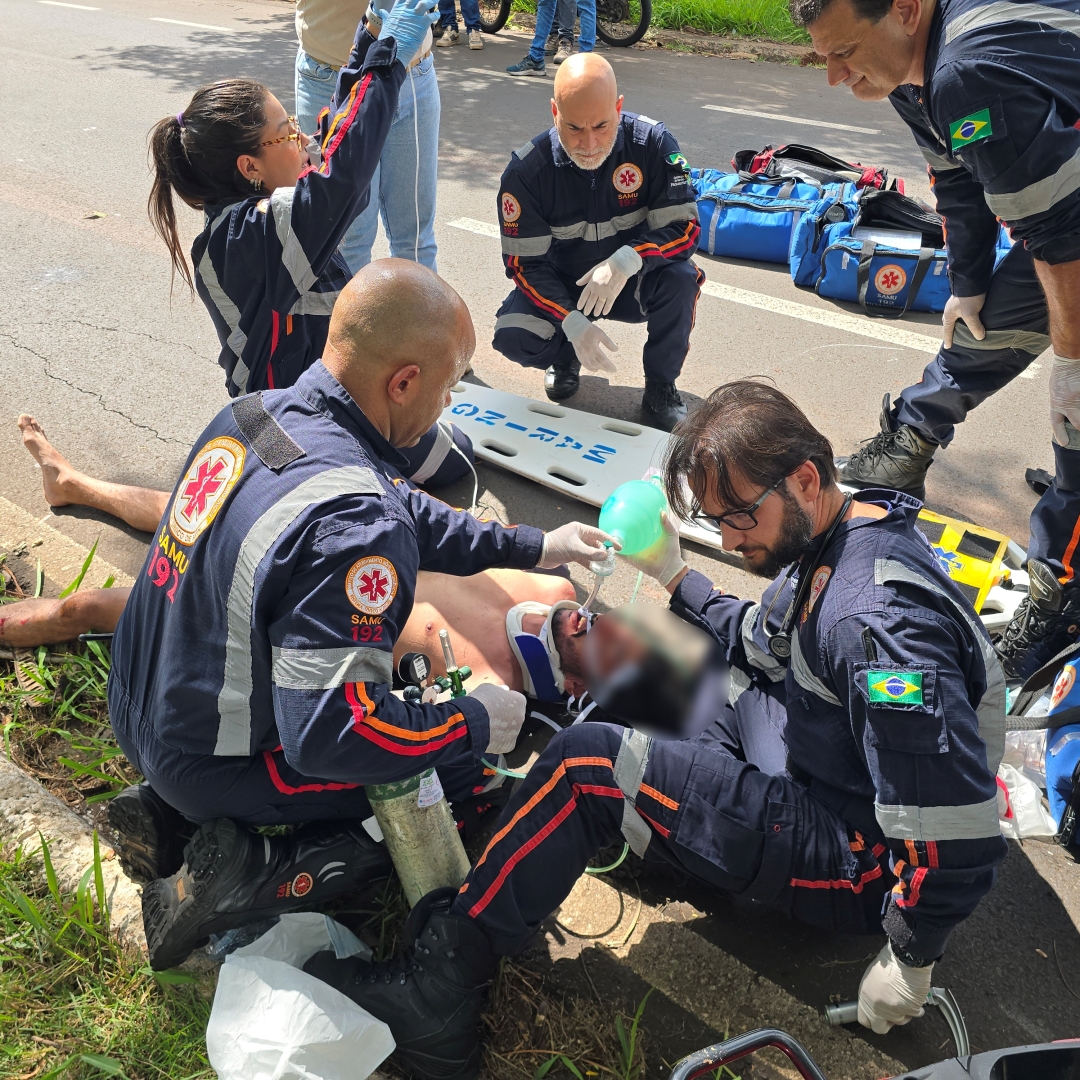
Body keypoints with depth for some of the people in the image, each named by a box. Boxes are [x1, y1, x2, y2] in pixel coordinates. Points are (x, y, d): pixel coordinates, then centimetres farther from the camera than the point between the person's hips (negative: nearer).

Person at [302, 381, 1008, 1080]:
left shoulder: (878, 622, -32)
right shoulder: (824, 545, -2)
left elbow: (958, 835, -31)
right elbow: (760, 642, 15)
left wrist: (912, 959, -18)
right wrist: (676, 580, 4)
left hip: (853, 857, -10)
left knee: (585, 767, -19)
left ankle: (440, 985, -9)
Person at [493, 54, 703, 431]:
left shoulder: (653, 143, -19)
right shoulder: (525, 170, -18)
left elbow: (684, 227, -20)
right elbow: (525, 262, -15)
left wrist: (627, 260, -40)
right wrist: (572, 323, -30)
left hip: (631, 284, 0)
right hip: (561, 287, 0)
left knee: (680, 278, -32)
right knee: (512, 337, -26)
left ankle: (660, 386, -7)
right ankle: (566, 356, 11)